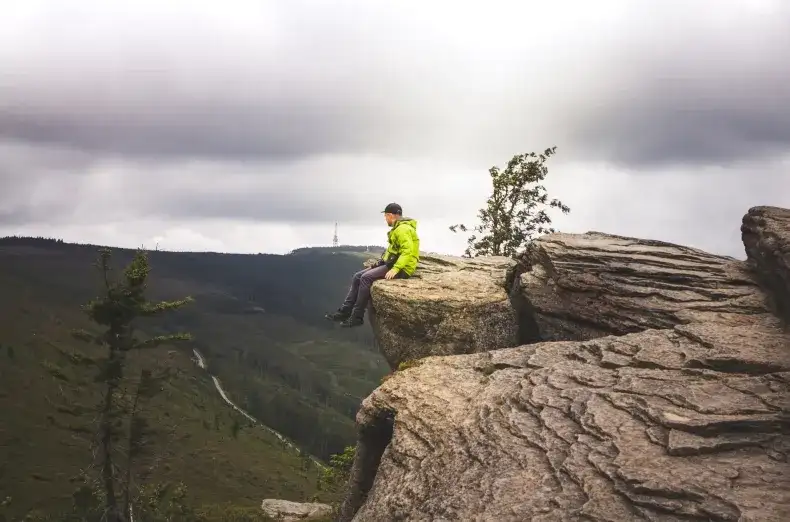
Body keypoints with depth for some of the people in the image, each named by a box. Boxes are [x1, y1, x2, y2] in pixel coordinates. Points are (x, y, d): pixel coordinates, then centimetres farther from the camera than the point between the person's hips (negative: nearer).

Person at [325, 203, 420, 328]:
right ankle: (344, 312, -2)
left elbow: (408, 251, -27)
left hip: (402, 269, -11)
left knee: (366, 278, -24)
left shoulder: (403, 229, -16)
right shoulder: (397, 228, 19)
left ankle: (357, 317, -19)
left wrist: (395, 269, -34)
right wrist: (379, 263, 18)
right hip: (390, 263, 11)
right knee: (357, 277, 1)